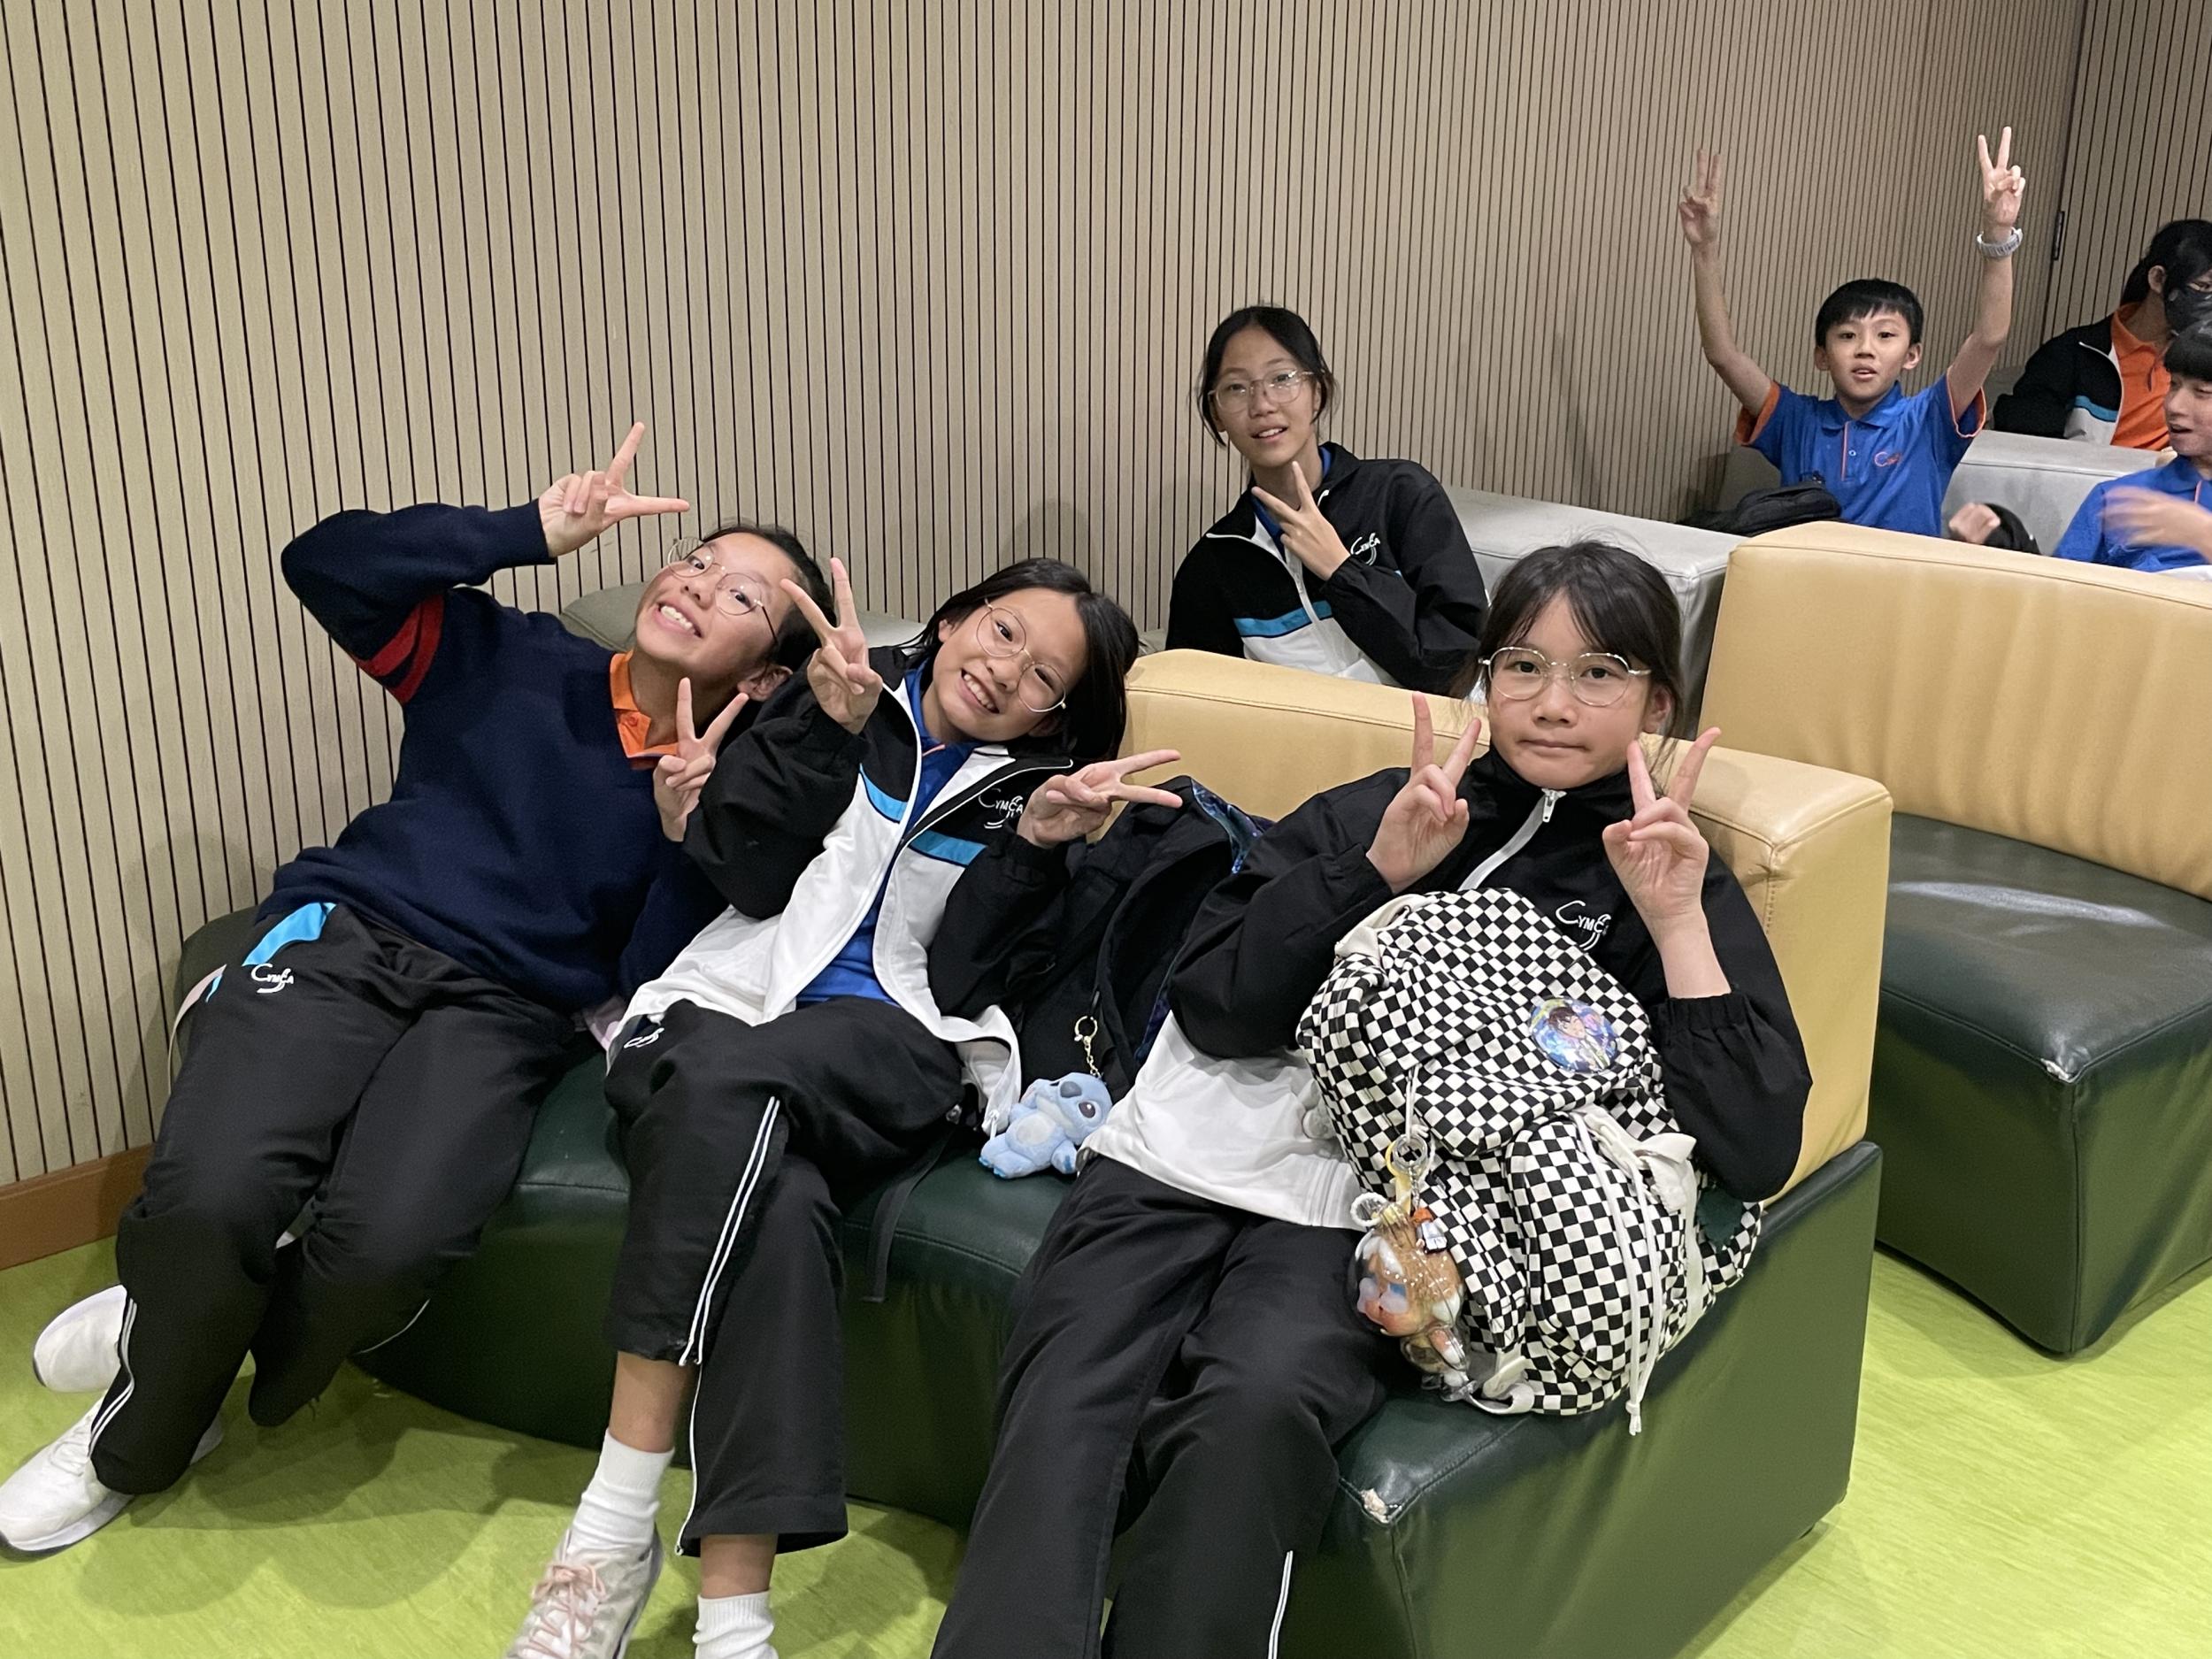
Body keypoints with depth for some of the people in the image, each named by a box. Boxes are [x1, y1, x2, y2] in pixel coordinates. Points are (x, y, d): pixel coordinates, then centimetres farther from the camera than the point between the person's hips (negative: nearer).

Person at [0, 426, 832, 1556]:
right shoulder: (509, 660, 12)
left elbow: (655, 992, 1)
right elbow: (328, 565, 2)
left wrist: (686, 827, -13)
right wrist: (530, 534, -5)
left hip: (503, 1009, 0)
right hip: (345, 933, 1)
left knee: (391, 1240, -31)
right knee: (209, 1196, -28)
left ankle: (140, 1439, 1)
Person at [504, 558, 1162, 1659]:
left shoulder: (1030, 789, 16)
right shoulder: (841, 696, 17)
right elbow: (743, 873, 3)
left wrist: (1037, 849, -9)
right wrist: (826, 722, -6)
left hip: (889, 1054, -1)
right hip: (726, 1012, 1)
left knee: (725, 1079, -35)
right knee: (777, 1207, -34)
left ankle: (618, 1525, -31)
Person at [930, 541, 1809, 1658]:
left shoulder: (1668, 883, 13)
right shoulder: (1376, 810, 18)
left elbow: (1756, 1156, 0)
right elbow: (1212, 1006, 6)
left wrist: (1678, 920, -7)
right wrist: (1379, 870, -4)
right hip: (1193, 1150, 3)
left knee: (1256, 1408, -32)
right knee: (1062, 1402, -24)